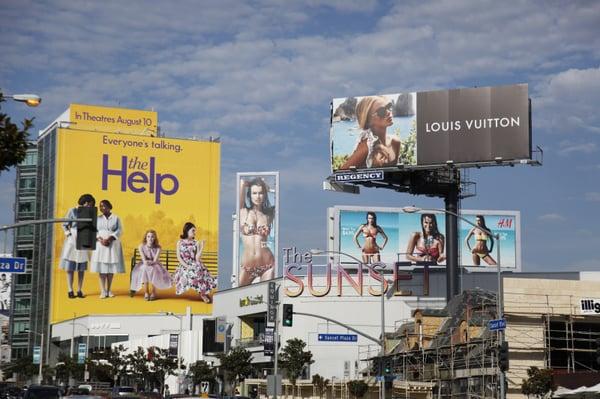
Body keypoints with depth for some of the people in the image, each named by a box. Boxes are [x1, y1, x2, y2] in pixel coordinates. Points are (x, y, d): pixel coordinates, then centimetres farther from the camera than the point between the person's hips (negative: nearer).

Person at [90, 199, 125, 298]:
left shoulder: (116, 218, 3)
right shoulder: (98, 218, 9)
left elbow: (119, 231, -4)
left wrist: (109, 239, -17)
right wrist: (100, 239, -15)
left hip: (113, 244, -1)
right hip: (100, 244, 1)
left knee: (111, 268, 0)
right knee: (102, 268, -5)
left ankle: (109, 290, 9)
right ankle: (103, 291, -5)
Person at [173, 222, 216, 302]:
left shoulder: (196, 243, 4)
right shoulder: (180, 243, 3)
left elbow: (197, 258, -3)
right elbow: (179, 257, -2)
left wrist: (202, 248, -14)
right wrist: (186, 266, -13)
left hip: (195, 265, 0)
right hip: (184, 266, 0)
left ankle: (203, 293, -8)